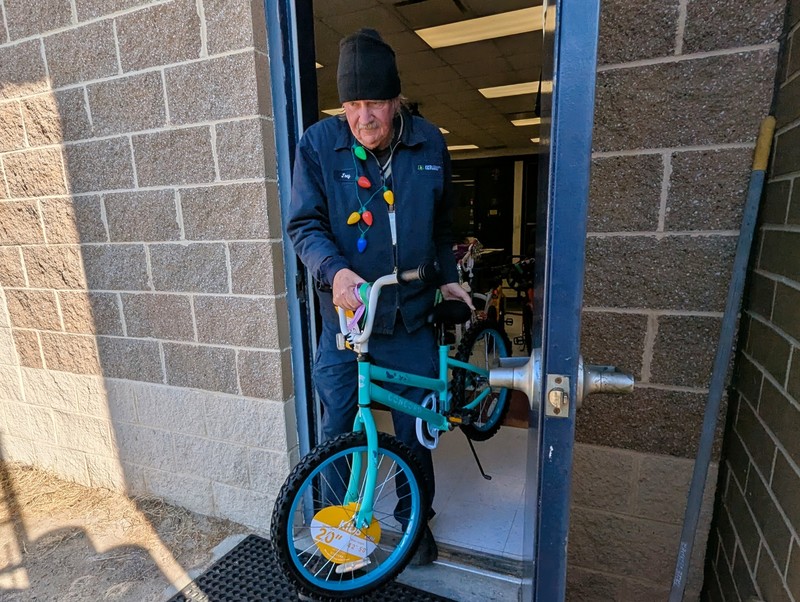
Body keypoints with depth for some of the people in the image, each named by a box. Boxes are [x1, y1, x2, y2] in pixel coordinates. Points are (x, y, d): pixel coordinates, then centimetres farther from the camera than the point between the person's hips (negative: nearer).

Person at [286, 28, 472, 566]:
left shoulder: (430, 143, 1)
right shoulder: (318, 144, -6)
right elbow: (304, 224, -6)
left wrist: (448, 276, 15)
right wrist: (334, 270, -24)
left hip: (412, 321, 2)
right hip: (344, 322, -1)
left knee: (416, 431, 15)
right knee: (337, 434, 11)